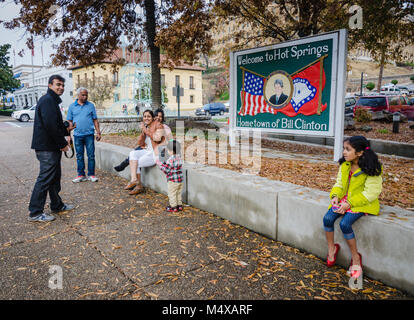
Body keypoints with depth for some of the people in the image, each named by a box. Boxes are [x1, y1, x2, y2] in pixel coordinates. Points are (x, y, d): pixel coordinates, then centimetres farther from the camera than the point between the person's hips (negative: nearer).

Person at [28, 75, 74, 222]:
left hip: (52, 147, 11)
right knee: (45, 178, -6)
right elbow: (50, 125, -24)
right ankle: (35, 213, 2)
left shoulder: (53, 101, 19)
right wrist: (63, 143, -17)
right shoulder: (47, 100, -15)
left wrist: (66, 135, 9)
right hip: (46, 148, -11)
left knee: (55, 177, 17)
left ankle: (57, 205, 30)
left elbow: (58, 123, 25)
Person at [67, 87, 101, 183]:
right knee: (79, 156, 7)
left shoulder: (91, 105, 7)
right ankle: (81, 175, 15)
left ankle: (91, 174, 9)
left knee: (91, 155, 0)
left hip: (89, 134, -1)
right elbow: (69, 121, 10)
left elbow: (95, 120, 8)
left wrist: (98, 132, 2)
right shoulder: (72, 106, 9)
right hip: (77, 135, 1)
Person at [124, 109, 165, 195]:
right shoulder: (145, 127, 16)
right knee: (132, 153, -17)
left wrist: (146, 131, -14)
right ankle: (134, 180, -24)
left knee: (136, 163, -16)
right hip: (147, 151, 7)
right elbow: (140, 143, 10)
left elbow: (157, 138, -20)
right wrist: (143, 132, -5)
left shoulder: (158, 125, -4)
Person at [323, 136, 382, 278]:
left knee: (344, 223, -27)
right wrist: (335, 196, -11)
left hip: (363, 203, -6)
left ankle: (356, 258, -6)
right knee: (327, 218, -16)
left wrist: (349, 203, -23)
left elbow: (371, 193, -17)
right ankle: (331, 249, 7)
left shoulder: (372, 170, -16)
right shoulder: (345, 165, 4)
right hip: (344, 200, 6)